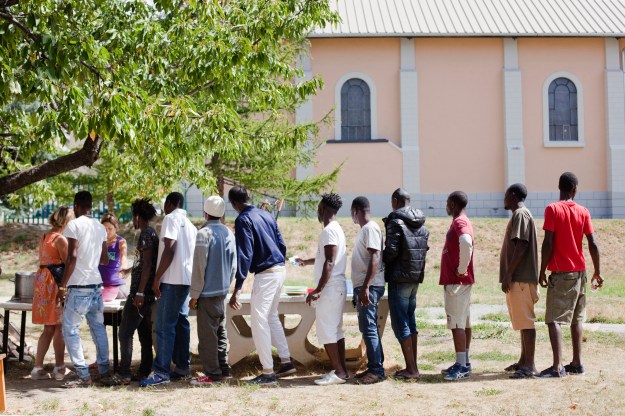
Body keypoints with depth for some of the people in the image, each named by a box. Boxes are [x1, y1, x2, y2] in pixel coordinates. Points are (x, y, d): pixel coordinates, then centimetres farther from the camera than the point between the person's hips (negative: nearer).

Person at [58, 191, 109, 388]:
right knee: (98, 327, 15)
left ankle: (83, 375, -8)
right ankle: (104, 369, 19)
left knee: (70, 329, -3)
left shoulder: (74, 225, -10)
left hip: (79, 286, -7)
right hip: (96, 284, 7)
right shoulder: (100, 227, 10)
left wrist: (63, 285, -14)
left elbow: (72, 257, -17)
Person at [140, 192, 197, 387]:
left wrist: (157, 278, -15)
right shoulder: (190, 224, 18)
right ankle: (182, 367, 15)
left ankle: (161, 372, -10)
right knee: (181, 323, 12)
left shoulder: (171, 218, -7)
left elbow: (169, 249, -17)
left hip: (172, 280, -9)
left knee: (164, 327, -8)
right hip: (186, 279, 9)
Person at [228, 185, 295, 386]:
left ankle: (268, 373, -3)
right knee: (272, 317, 21)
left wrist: (238, 288, -20)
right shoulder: (266, 214, 13)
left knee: (259, 321, -3)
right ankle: (286, 362, 23)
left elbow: (244, 254, -19)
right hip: (280, 270, 8)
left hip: (265, 273, -8)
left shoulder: (243, 219, -11)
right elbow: (281, 243, 14)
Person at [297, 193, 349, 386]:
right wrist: (306, 261, 46)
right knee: (335, 330, 13)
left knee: (326, 331, -7)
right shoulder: (337, 229, 16)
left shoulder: (329, 231, -15)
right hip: (338, 287, 10)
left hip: (330, 288, -10)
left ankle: (338, 372, -6)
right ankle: (342, 370, 16)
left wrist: (318, 290, -25)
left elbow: (329, 263, -23)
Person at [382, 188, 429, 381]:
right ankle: (413, 367, 18)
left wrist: (381, 261, 0)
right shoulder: (421, 224, 12)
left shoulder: (395, 222, -13)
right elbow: (424, 249, 12)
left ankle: (411, 369, -5)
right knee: (410, 322, 15)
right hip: (416, 277, 8)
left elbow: (391, 251, -19)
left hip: (400, 278, -8)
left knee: (400, 323, -4)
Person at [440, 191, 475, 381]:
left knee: (457, 323, -9)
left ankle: (461, 366, -9)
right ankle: (464, 363, 18)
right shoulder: (461, 222, 17)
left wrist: (461, 270, -24)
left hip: (456, 281, -10)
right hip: (461, 281, 10)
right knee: (463, 323, 12)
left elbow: (466, 243, -34)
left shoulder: (460, 223, -15)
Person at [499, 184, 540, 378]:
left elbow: (521, 246, -20)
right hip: (518, 278, 10)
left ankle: (529, 366, -11)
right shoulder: (519, 215, 20)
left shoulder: (520, 214, -12)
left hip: (520, 278, -10)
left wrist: (508, 275, -20)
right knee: (521, 320, 16)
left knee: (525, 320, -10)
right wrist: (509, 275, 21)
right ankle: (524, 361, 24)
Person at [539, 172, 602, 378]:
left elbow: (548, 243, -13)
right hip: (579, 272, 5)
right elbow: (593, 245, 2)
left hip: (560, 274, -5)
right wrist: (597, 272, 11)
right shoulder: (583, 212, 4)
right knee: (576, 319, 15)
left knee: (554, 319, -8)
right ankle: (577, 363, 16)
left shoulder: (552, 209, -8)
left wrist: (542, 271, -6)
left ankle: (558, 366, -18)